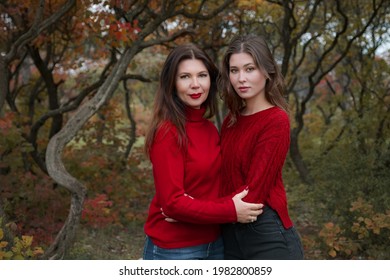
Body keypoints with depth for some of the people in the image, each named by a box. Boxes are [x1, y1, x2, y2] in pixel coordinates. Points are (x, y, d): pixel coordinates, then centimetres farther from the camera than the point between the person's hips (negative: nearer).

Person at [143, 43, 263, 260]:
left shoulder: (211, 129, 4)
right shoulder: (167, 132, -16)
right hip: (174, 249, -6)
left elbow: (213, 185, 10)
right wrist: (230, 211, -17)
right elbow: (172, 202, -19)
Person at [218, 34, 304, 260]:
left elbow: (253, 191, -18)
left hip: (268, 236, -6)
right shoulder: (231, 121, 9)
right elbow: (224, 180, 7)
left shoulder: (276, 121, -13)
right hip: (230, 234, 7)